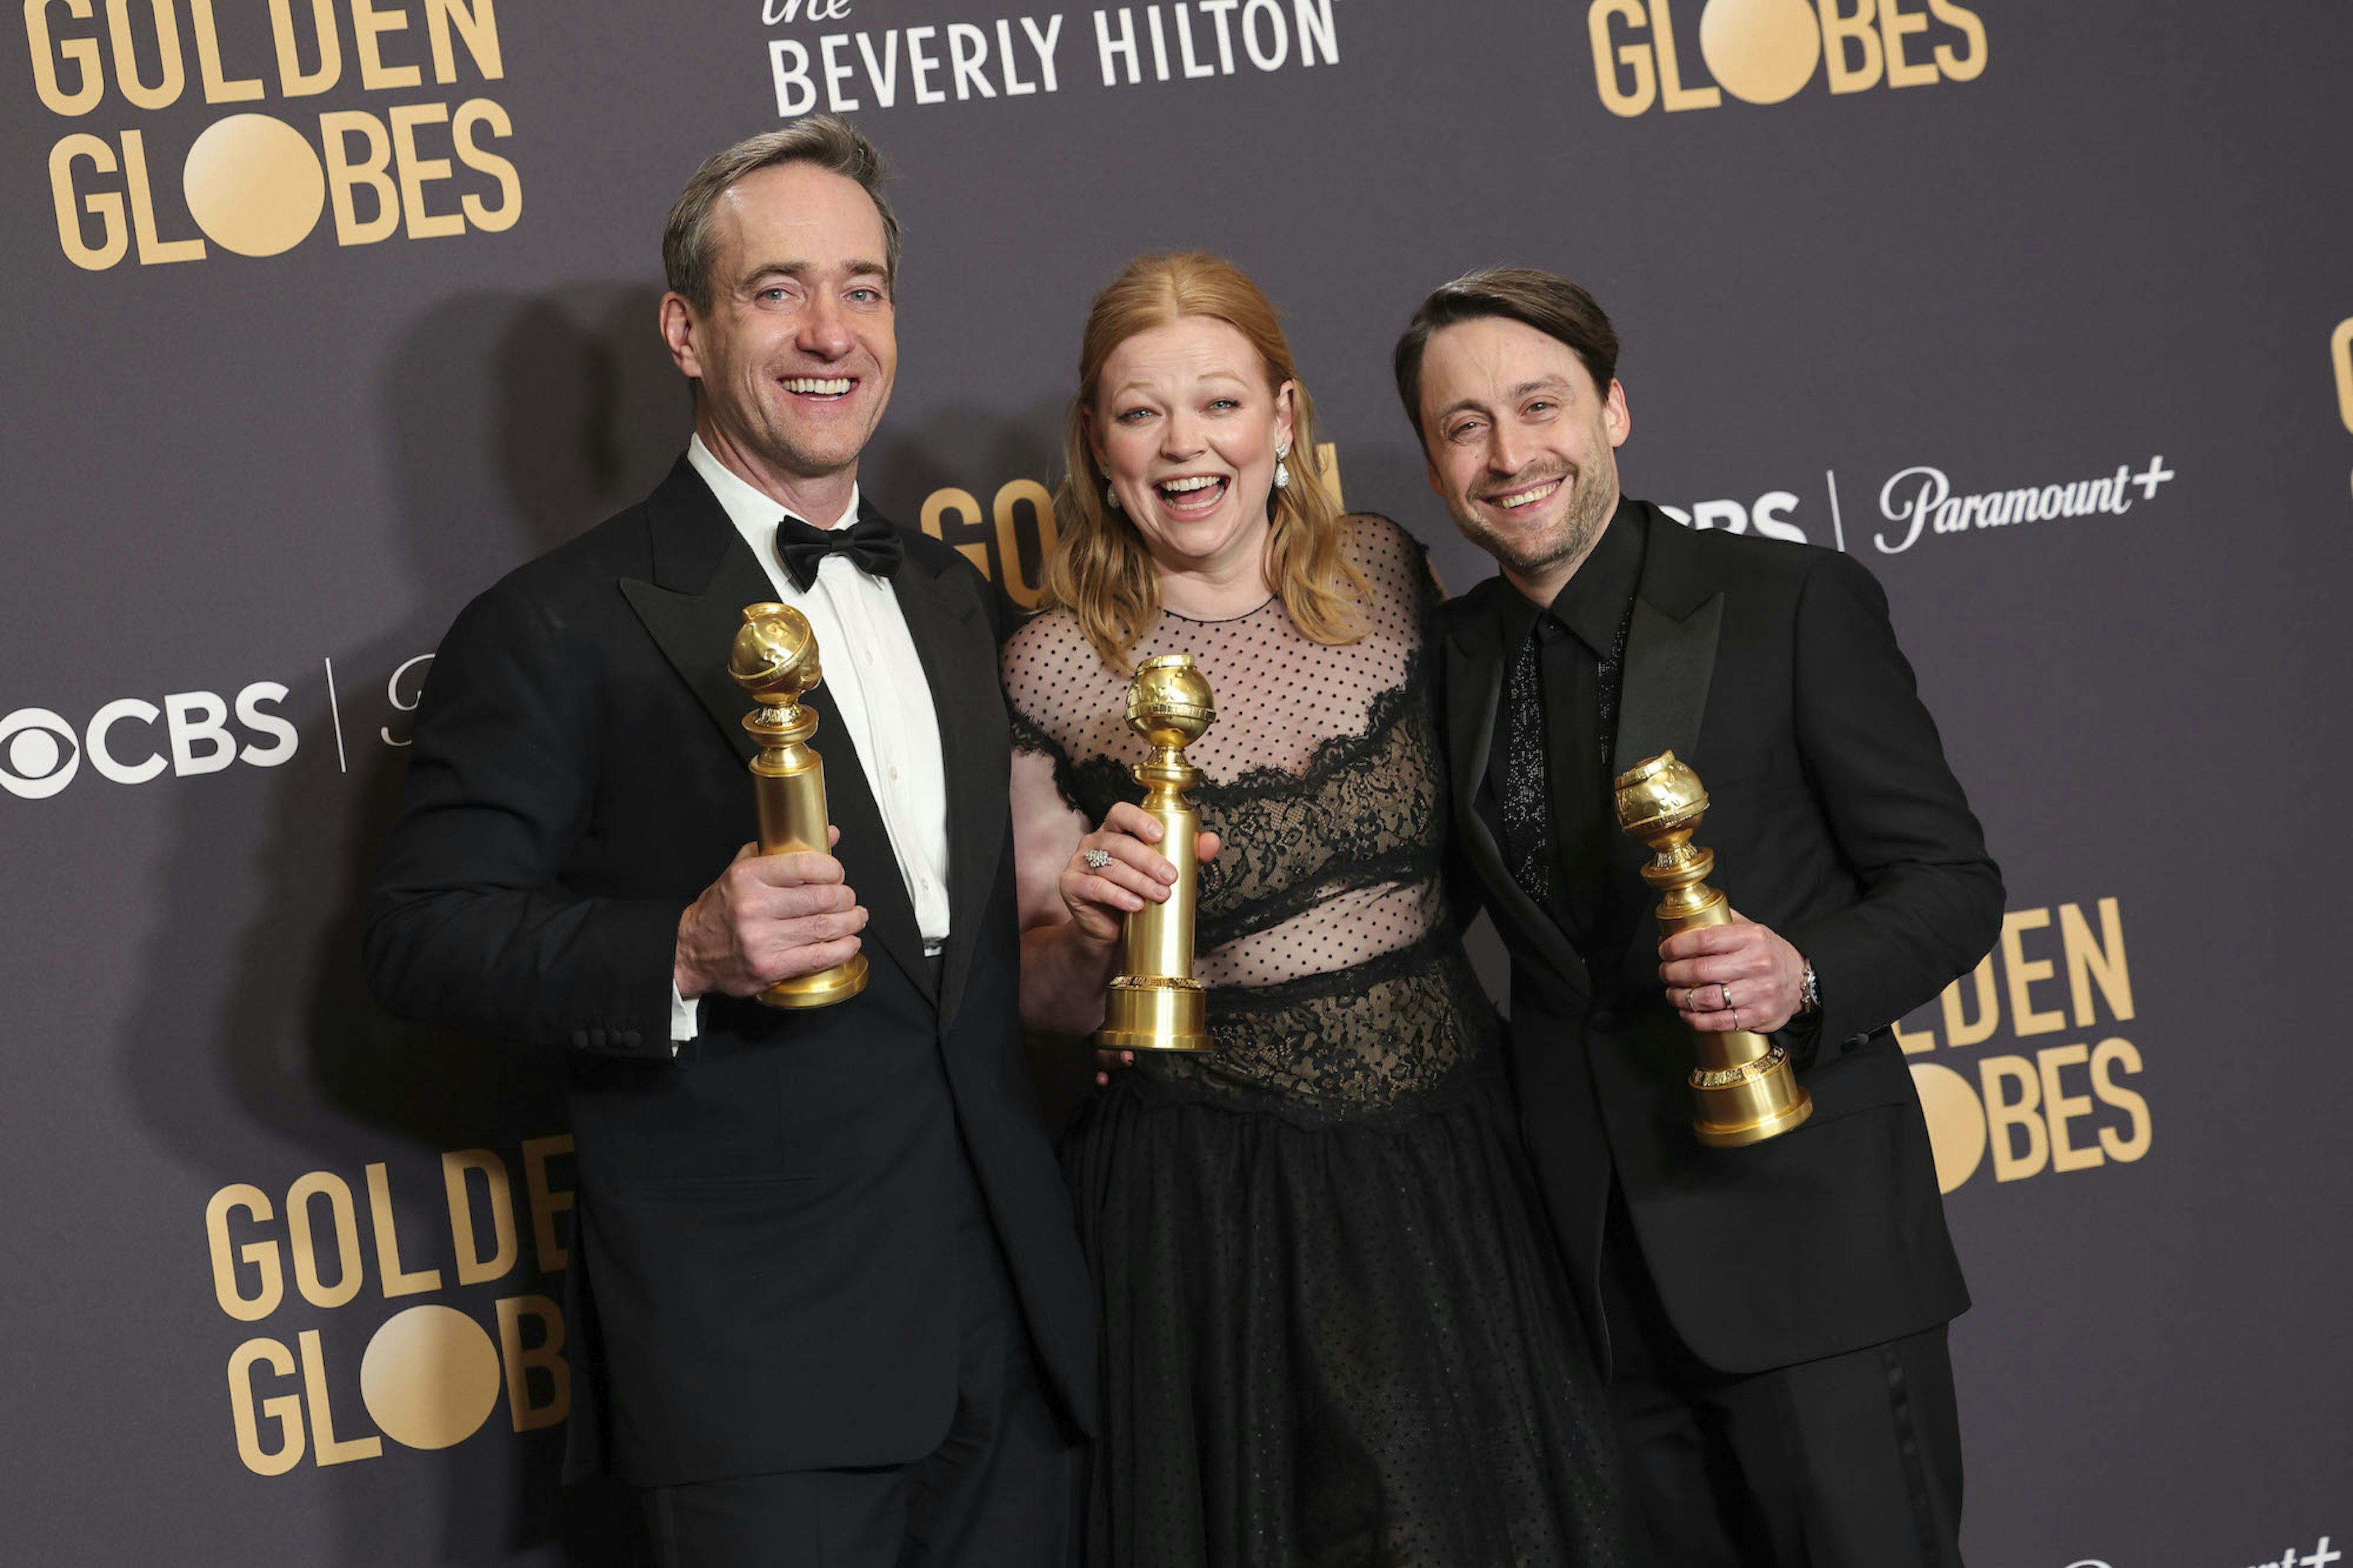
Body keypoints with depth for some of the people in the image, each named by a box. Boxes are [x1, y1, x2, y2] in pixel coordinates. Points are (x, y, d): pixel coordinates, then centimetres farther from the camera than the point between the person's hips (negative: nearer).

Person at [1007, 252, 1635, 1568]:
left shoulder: (1388, 577, 0)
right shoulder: (1053, 673, -8)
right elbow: (1038, 993, -1)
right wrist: (1091, 930, -20)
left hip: (1448, 1159, 3)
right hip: (1212, 1201, -3)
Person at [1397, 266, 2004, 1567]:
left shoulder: (1794, 604, -7)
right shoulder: (1446, 655, 8)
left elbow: (1952, 882, -5)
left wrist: (1806, 978, -24)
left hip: (1799, 1217, -4)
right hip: (1596, 1252, 5)